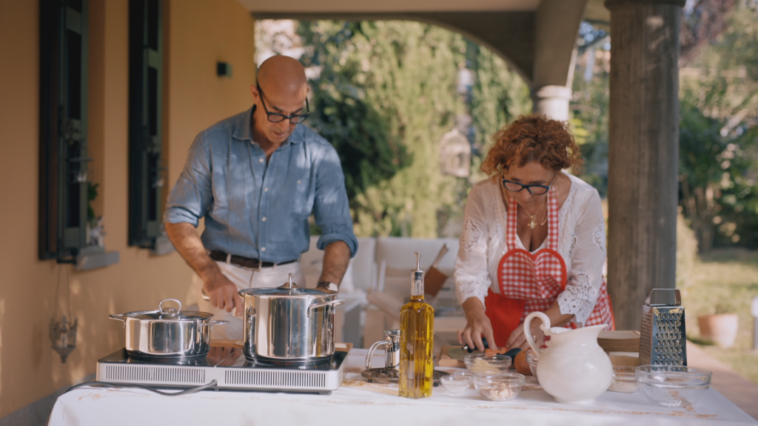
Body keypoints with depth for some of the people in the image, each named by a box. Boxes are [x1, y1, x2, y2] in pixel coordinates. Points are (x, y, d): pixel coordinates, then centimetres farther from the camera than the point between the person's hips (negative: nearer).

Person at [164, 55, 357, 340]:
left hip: (286, 283, 1)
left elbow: (337, 233, -1)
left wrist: (326, 289, -18)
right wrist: (210, 275, -17)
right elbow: (178, 219, -2)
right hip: (222, 282, -1)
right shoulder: (212, 143, -5)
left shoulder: (320, 156, -3)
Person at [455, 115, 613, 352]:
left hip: (572, 321, 1)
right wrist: (475, 314, -29)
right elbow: (470, 270, -9)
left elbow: (585, 285, -11)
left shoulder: (584, 200, -12)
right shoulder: (483, 197, -10)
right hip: (503, 325, 0)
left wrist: (542, 324, -24)